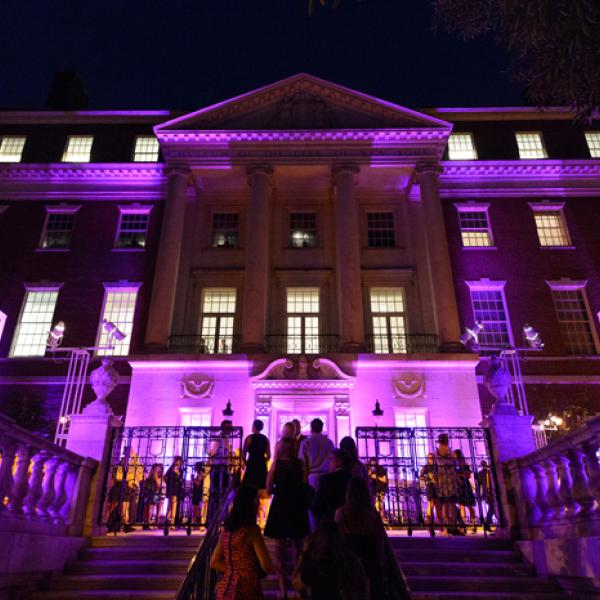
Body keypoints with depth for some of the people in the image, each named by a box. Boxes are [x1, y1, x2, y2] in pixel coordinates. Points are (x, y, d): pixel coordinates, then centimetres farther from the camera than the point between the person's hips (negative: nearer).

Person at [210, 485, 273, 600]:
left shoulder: (226, 528, 3)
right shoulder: (251, 529, -17)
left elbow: (214, 563, 10)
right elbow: (267, 567, -15)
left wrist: (235, 569, 7)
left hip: (224, 589, 6)